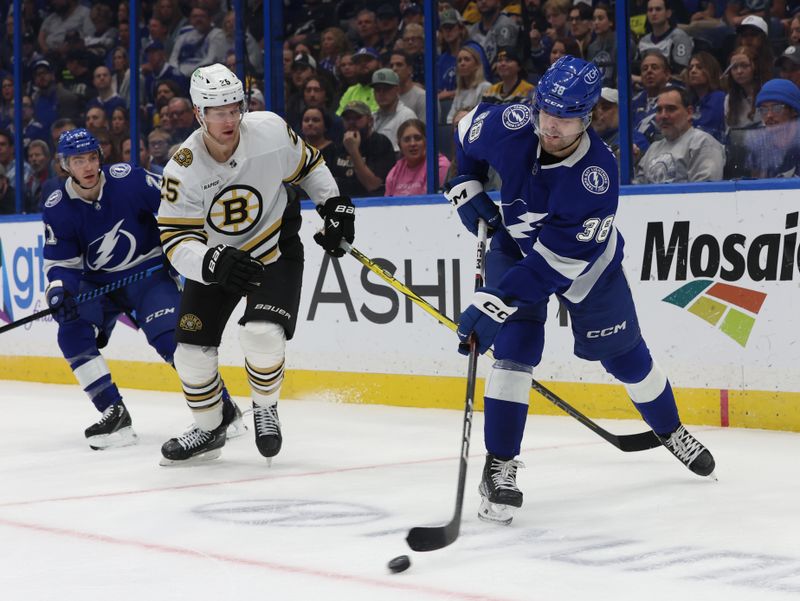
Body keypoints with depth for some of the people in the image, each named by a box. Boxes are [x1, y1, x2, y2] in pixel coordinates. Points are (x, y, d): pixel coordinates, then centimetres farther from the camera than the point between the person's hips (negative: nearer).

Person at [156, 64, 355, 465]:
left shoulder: (271, 131, -21)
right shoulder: (182, 170, -24)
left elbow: (308, 165, 1)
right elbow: (176, 242, -25)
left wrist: (336, 206, -4)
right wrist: (214, 263, -42)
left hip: (275, 247, -1)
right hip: (212, 258, 1)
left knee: (262, 334, -24)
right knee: (192, 352, -3)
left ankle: (265, 409, 6)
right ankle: (209, 430, 24)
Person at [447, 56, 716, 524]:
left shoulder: (598, 176, -38)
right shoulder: (510, 126, -28)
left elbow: (555, 262, -39)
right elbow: (469, 130, -1)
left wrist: (492, 305, -41)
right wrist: (466, 188, -7)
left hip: (587, 257, -2)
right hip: (516, 243, 2)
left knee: (623, 352, 10)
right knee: (515, 346, -16)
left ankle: (670, 430, 38)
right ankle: (499, 467, -10)